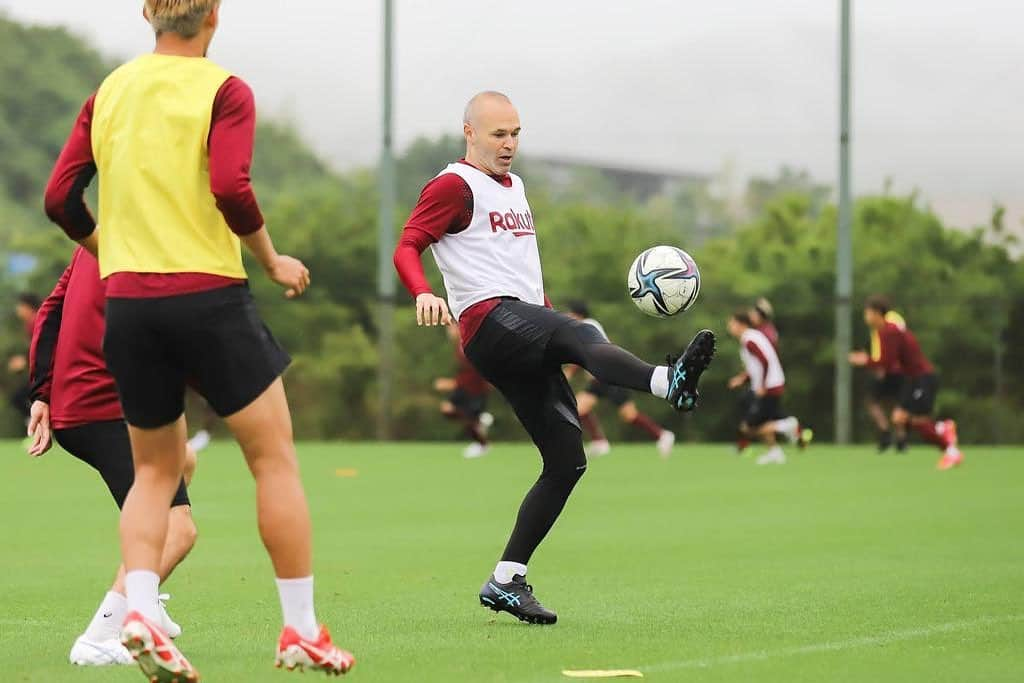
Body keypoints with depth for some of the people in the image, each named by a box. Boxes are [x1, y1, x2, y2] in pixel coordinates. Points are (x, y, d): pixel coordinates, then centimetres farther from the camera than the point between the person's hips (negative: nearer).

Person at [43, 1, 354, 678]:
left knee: (156, 471, 16)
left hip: (128, 302, 5)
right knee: (274, 457, 6)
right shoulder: (223, 91, -6)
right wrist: (273, 261, -2)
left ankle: (140, 609, -6)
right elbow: (231, 189, -18)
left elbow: (62, 198, 6)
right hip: (209, 296, -5)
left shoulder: (110, 91, 9)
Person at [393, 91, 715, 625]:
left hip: (525, 330, 9)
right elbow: (407, 248, -10)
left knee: (567, 461, 1)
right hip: (490, 319, -9)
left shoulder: (514, 186, 28)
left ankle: (506, 581, 6)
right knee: (582, 336, -37)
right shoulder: (455, 185, 1)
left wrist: (551, 317, 31)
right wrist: (423, 294, -30)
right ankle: (669, 382, -67)